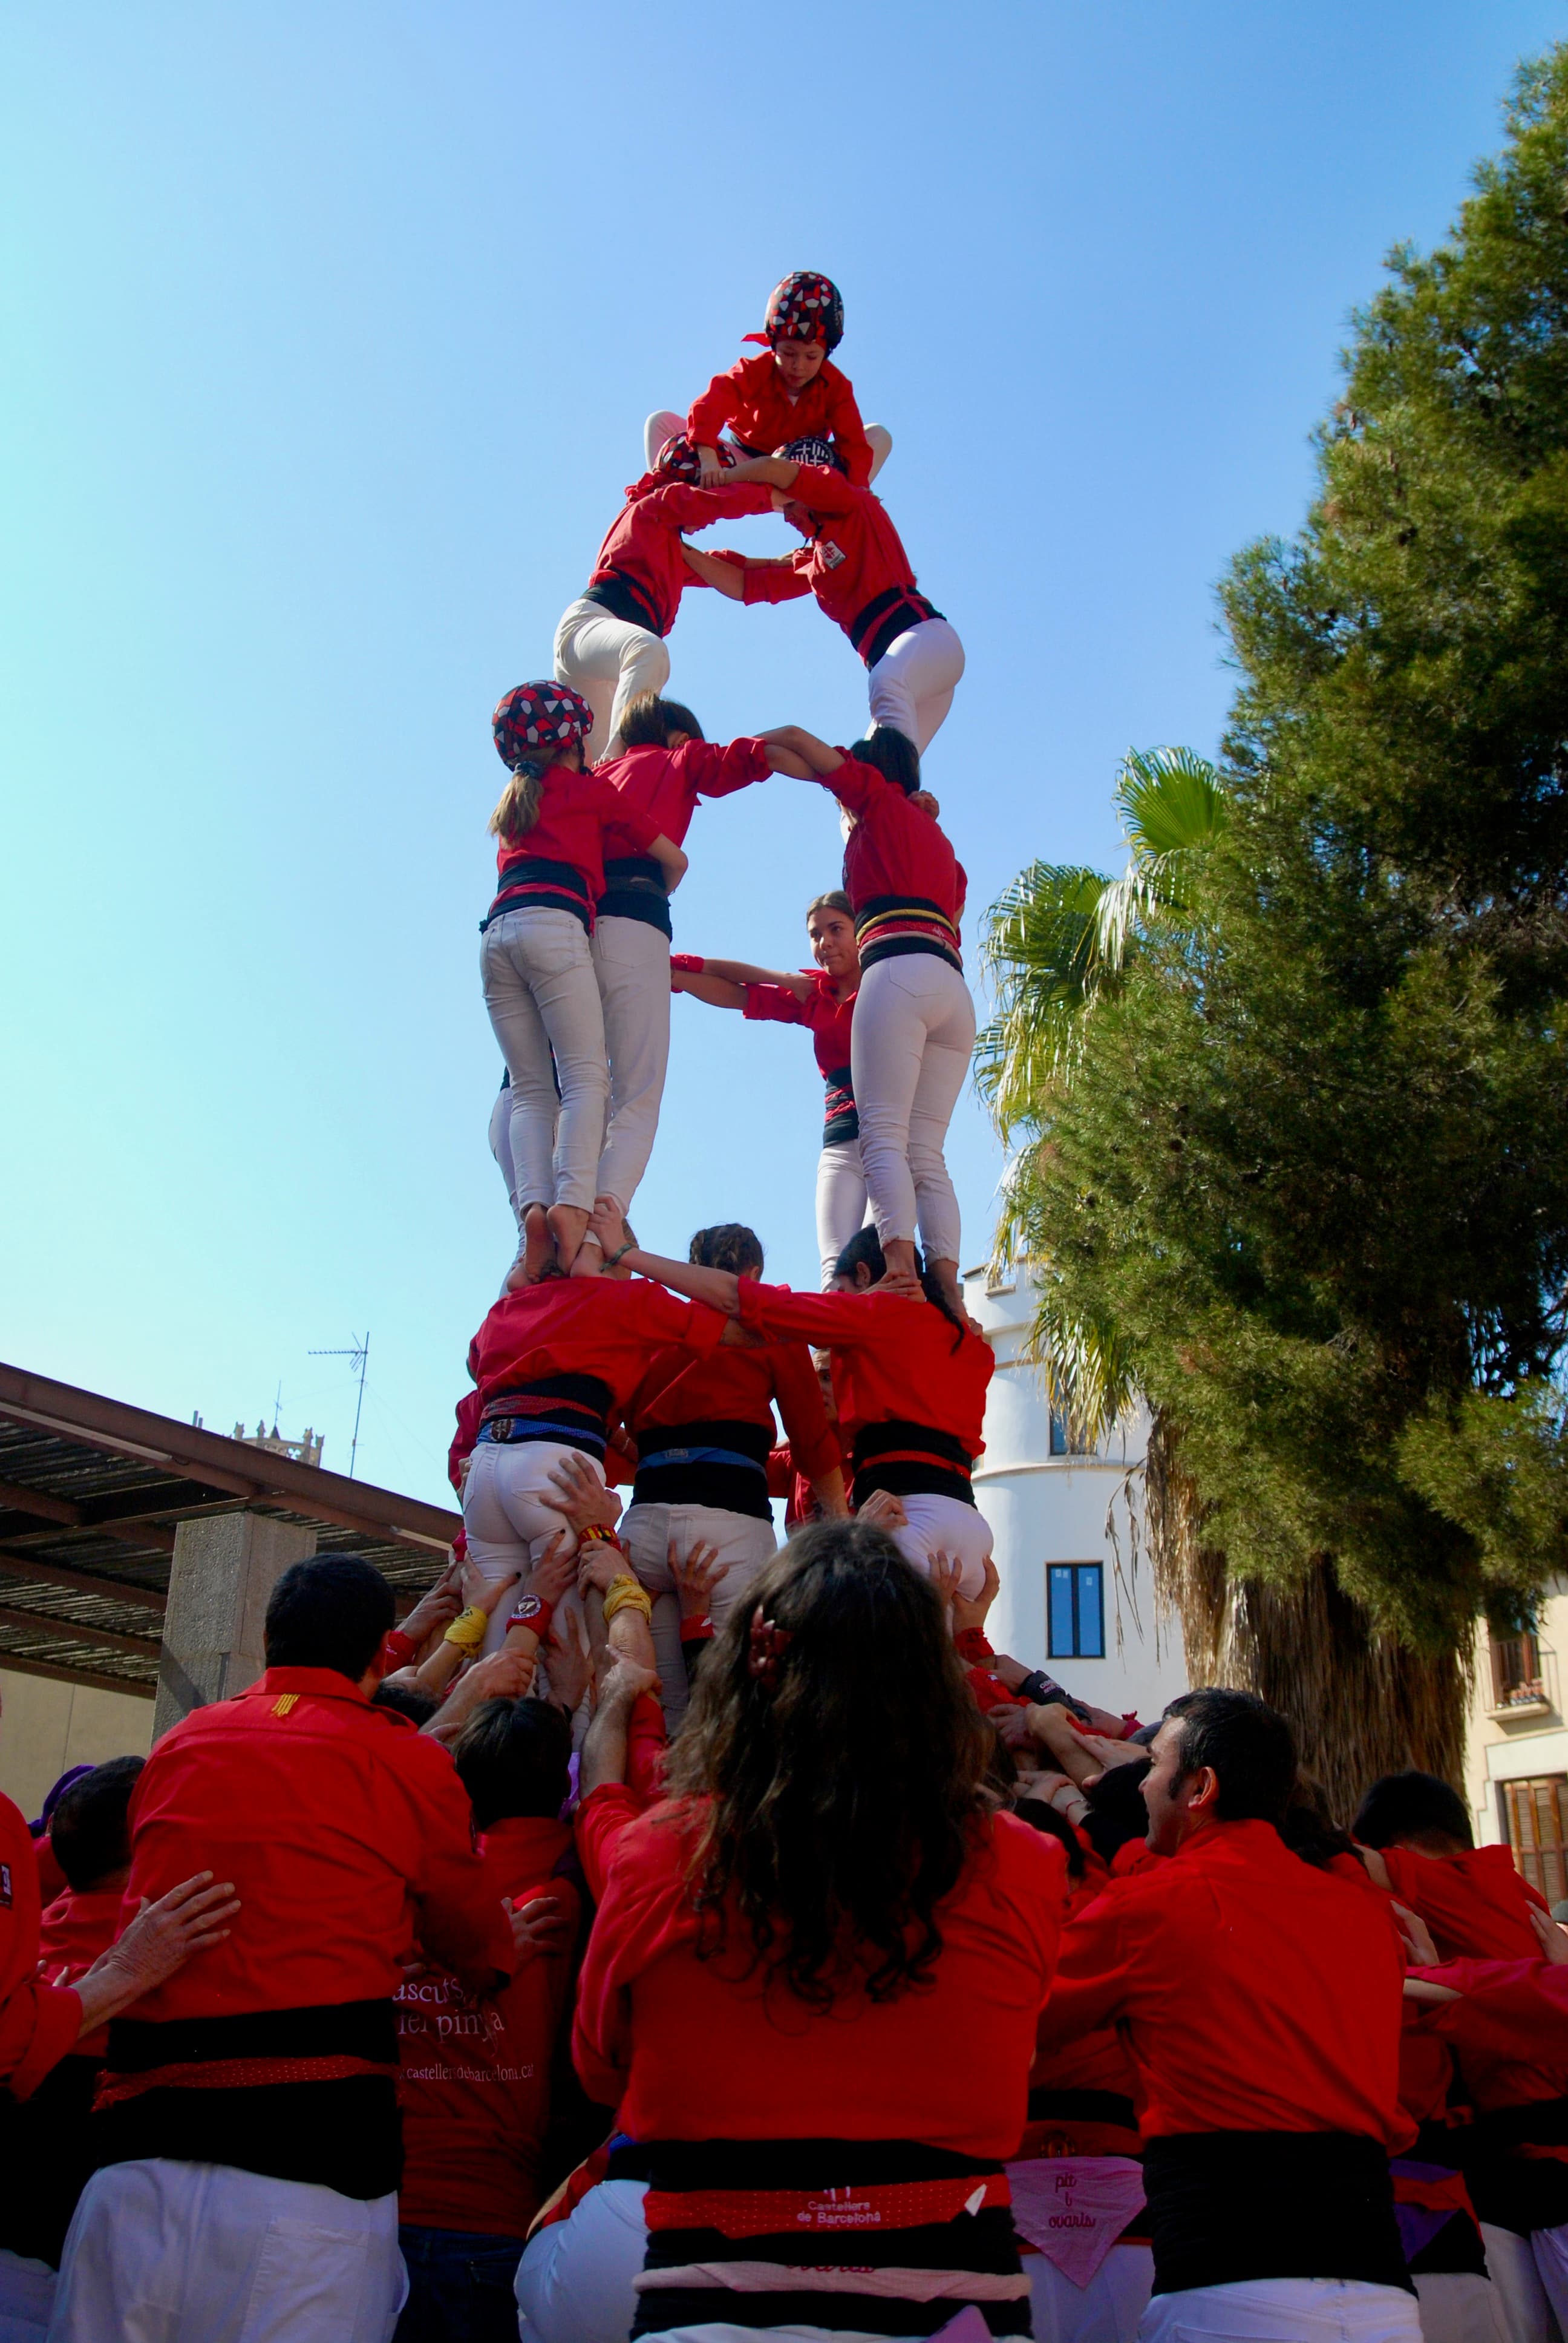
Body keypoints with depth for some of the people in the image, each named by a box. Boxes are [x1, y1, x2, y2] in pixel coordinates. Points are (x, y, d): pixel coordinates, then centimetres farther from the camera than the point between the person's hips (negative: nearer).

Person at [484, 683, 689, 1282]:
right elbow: (674, 859, 23)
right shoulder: (590, 789, 17)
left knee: (530, 1089, -1)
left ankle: (532, 1210, -22)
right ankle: (571, 1206, -33)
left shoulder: (512, 800, 32)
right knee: (585, 1076, -13)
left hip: (496, 933, 5)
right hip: (553, 926, -5)